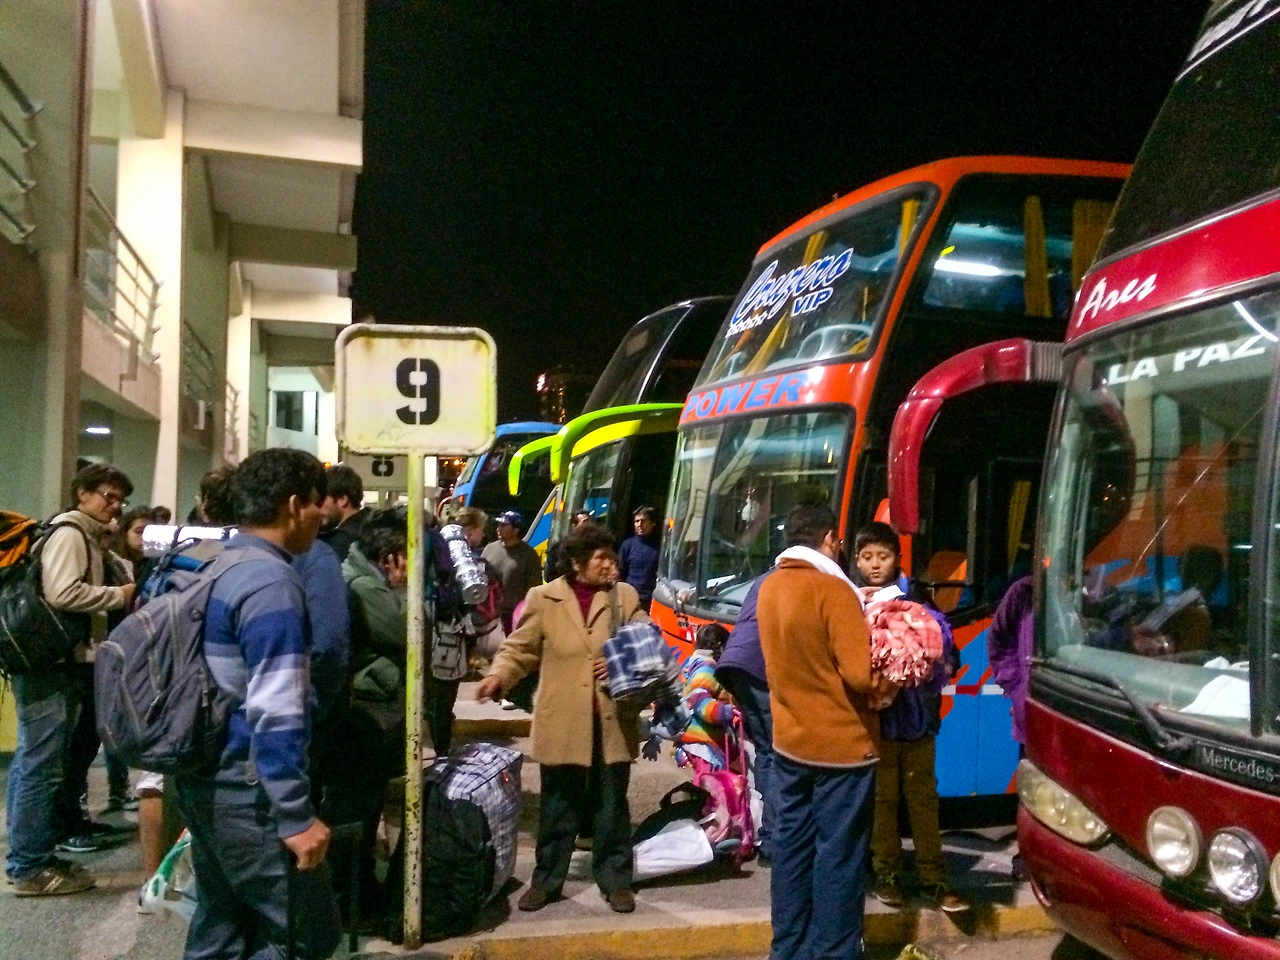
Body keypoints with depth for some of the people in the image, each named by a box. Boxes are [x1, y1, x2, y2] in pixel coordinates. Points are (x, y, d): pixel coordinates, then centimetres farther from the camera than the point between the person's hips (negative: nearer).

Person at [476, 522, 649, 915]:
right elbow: (519, 649, 2)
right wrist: (498, 676, -15)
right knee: (558, 806, 9)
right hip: (562, 720, -1)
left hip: (613, 718, 1)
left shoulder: (625, 596, 3)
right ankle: (546, 880, 24)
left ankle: (615, 880, 25)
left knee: (613, 805, 11)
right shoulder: (544, 598, -1)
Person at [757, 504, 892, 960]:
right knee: (838, 852, 2)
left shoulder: (769, 587, 4)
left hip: (789, 740, 7)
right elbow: (860, 674, -23)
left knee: (792, 842, 14)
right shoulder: (832, 589, -19)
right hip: (841, 743, -7)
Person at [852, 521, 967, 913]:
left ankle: (935, 877, 16)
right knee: (882, 799, 6)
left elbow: (943, 645, 4)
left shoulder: (914, 598, 5)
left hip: (917, 714, 2)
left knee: (923, 797, 8)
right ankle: (887, 874, 19)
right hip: (875, 717, -2)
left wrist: (939, 663, -15)